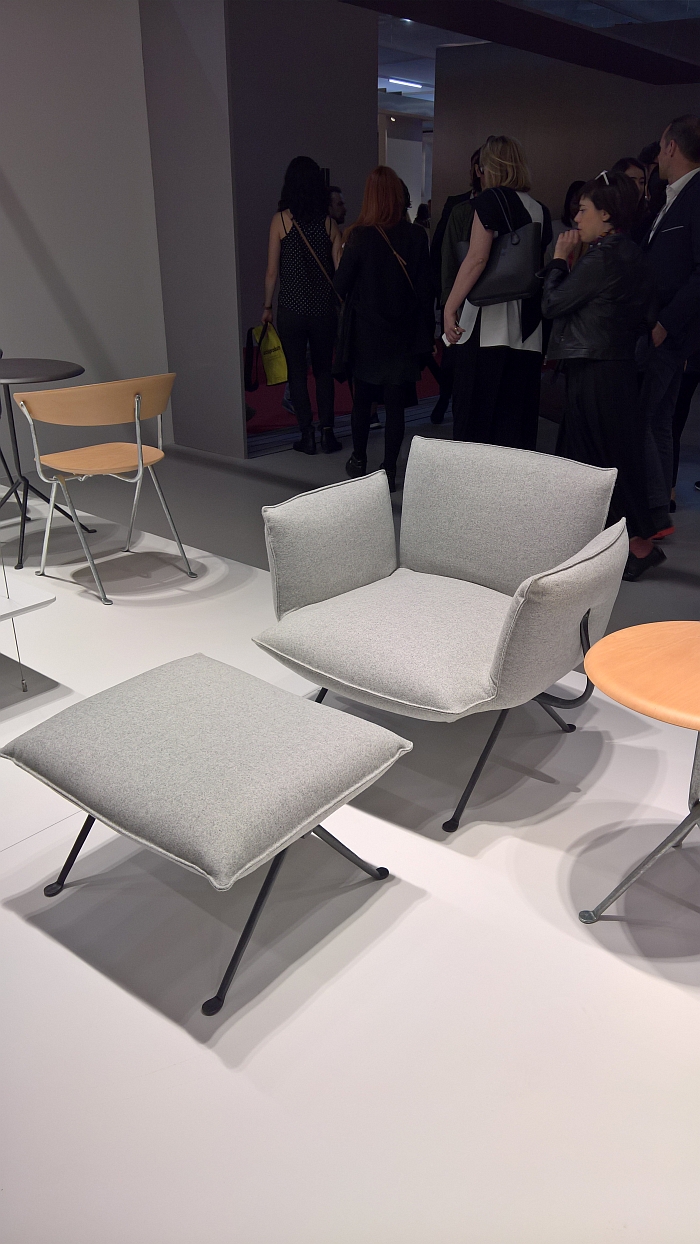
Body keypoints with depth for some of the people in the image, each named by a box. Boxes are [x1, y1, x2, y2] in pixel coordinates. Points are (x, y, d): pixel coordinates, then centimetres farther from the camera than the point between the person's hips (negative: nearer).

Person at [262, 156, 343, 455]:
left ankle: (307, 435, 8)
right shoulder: (329, 223, 0)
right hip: (324, 310, 2)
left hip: (291, 309, -2)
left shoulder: (281, 219, -6)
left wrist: (267, 306, 5)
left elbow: (272, 270, -5)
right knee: (324, 370, 13)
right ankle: (327, 431, 8)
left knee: (297, 372, 7)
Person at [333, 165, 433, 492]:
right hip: (403, 334, 1)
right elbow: (425, 288, -2)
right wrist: (425, 332, 6)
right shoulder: (416, 236, -6)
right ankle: (389, 470, 11)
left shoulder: (360, 236, -13)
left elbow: (341, 285, -7)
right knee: (395, 404, 7)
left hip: (365, 333, -1)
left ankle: (359, 460, 27)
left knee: (362, 399, 16)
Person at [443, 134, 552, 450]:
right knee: (517, 415, 7)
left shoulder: (490, 199, -2)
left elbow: (477, 258, -12)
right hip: (527, 329, 6)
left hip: (490, 322, -6)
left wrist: (450, 307, -12)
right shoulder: (540, 210, 15)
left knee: (475, 412, -2)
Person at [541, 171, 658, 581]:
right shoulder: (629, 253, 12)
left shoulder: (602, 258, -17)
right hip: (617, 362, 10)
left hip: (596, 373, -10)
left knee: (604, 457, -4)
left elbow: (553, 304, -12)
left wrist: (560, 258, 0)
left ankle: (641, 543, 2)